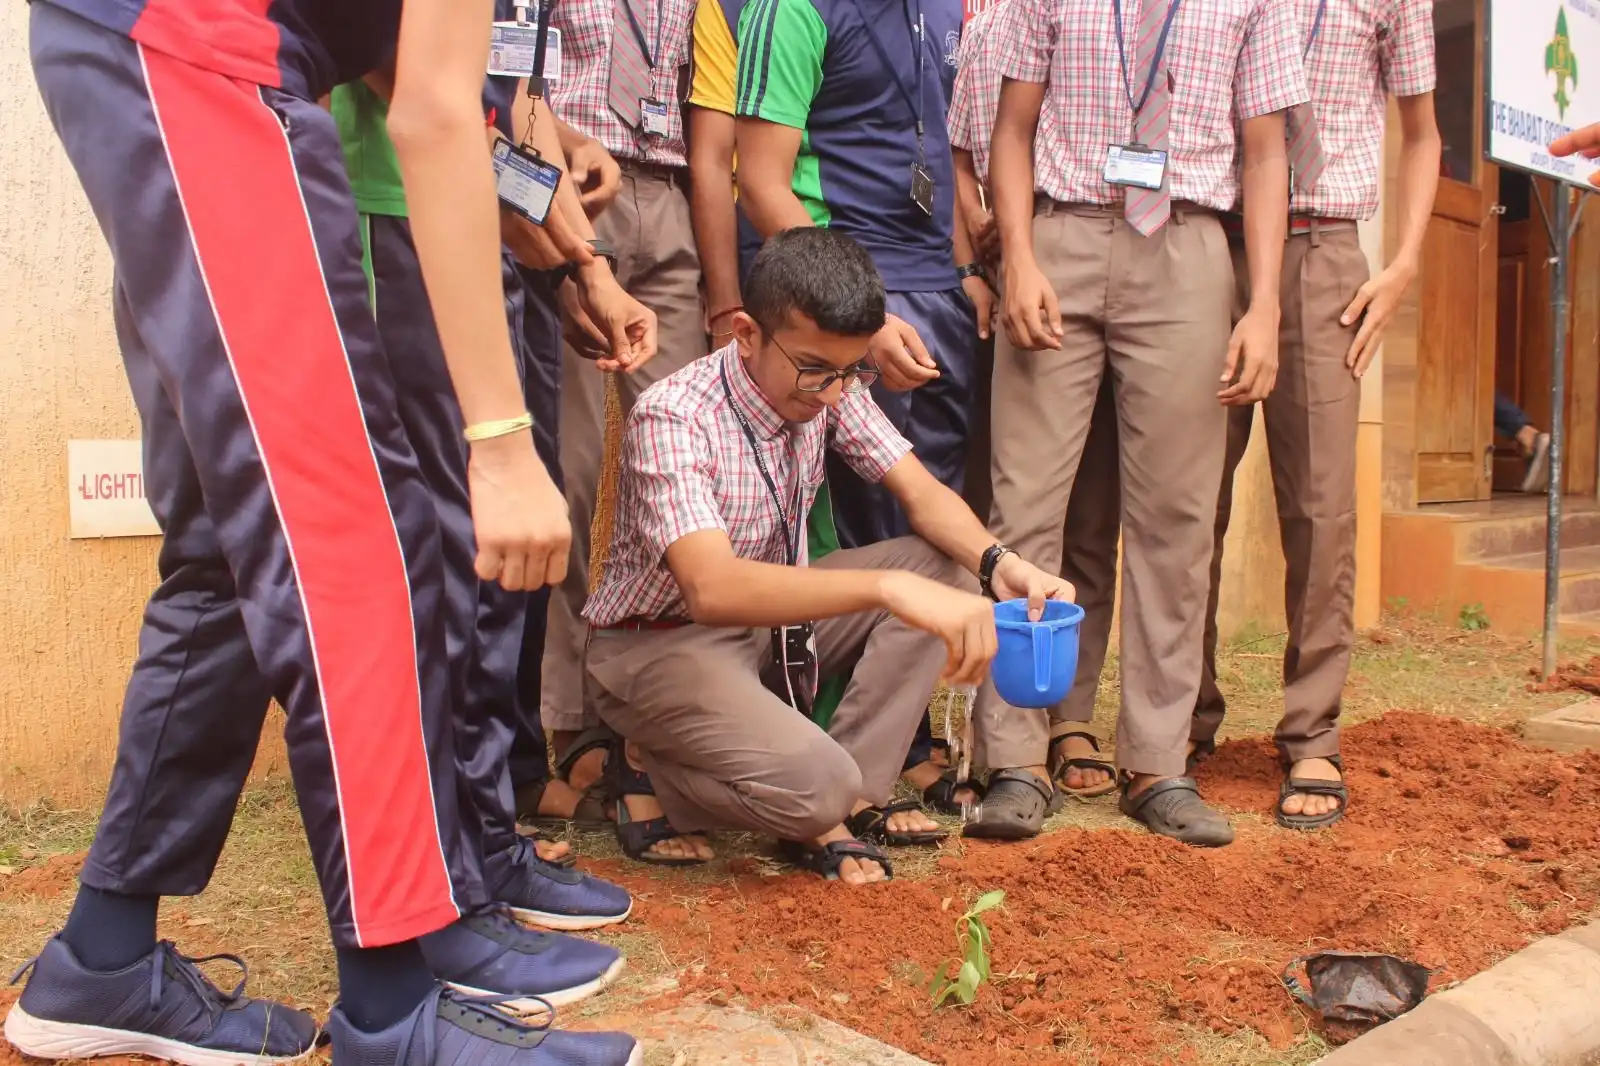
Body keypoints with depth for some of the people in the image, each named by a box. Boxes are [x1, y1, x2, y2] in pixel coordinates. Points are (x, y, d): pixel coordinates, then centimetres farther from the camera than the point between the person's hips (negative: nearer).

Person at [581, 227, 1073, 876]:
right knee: (815, 784, -31)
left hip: (768, 614, 8)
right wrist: (890, 588, -52)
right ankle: (652, 773, 1)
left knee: (945, 565, -11)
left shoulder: (833, 390, -7)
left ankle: (844, 804, -8)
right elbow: (711, 588, -42)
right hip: (660, 641, -7)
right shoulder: (672, 420, -29)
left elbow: (922, 495, -5)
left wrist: (997, 563, -28)